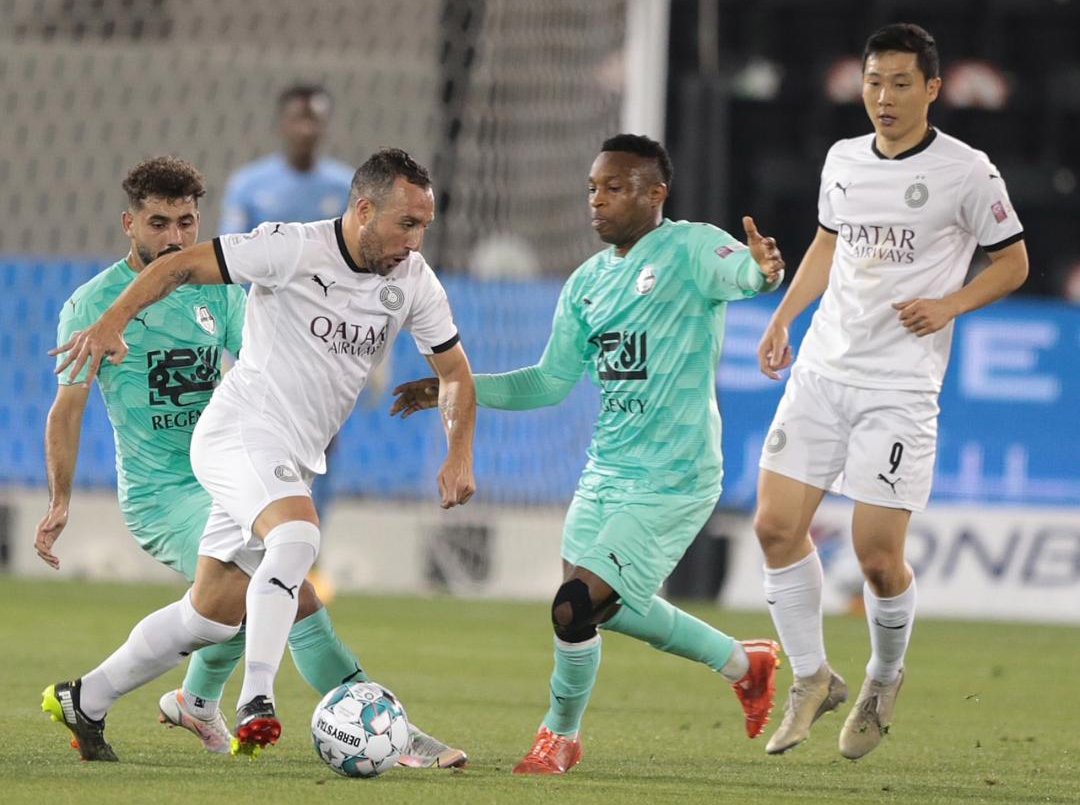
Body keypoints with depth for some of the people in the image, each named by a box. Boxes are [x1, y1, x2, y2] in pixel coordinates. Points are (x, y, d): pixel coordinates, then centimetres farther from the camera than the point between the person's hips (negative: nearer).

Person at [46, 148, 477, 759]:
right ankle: (257, 702, -39)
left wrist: (460, 456, -1)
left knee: (213, 616, 9)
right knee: (297, 536, -35)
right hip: (242, 430, -7)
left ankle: (86, 701, 25)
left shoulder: (414, 282, 2)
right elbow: (181, 266, -13)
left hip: (292, 463, 7)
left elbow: (457, 375, 14)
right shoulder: (294, 250, -16)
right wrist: (114, 320, -27)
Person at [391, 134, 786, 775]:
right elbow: (551, 383, 17)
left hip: (671, 482, -9)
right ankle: (743, 663, 39)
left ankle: (562, 735, 14)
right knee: (612, 606, 19)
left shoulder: (690, 249, -11)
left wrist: (763, 271, -55)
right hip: (606, 473, 9)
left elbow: (739, 272, -31)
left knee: (576, 608, -12)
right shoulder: (587, 283, 11)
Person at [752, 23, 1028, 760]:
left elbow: (1013, 263, 3)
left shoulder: (967, 172, -6)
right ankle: (812, 679, 13)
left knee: (878, 554, -7)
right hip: (822, 369, 5)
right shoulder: (843, 161, 10)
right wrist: (782, 320, 18)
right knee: (776, 526, -3)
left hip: (900, 387, -5)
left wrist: (949, 305, -12)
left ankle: (886, 677, 21)